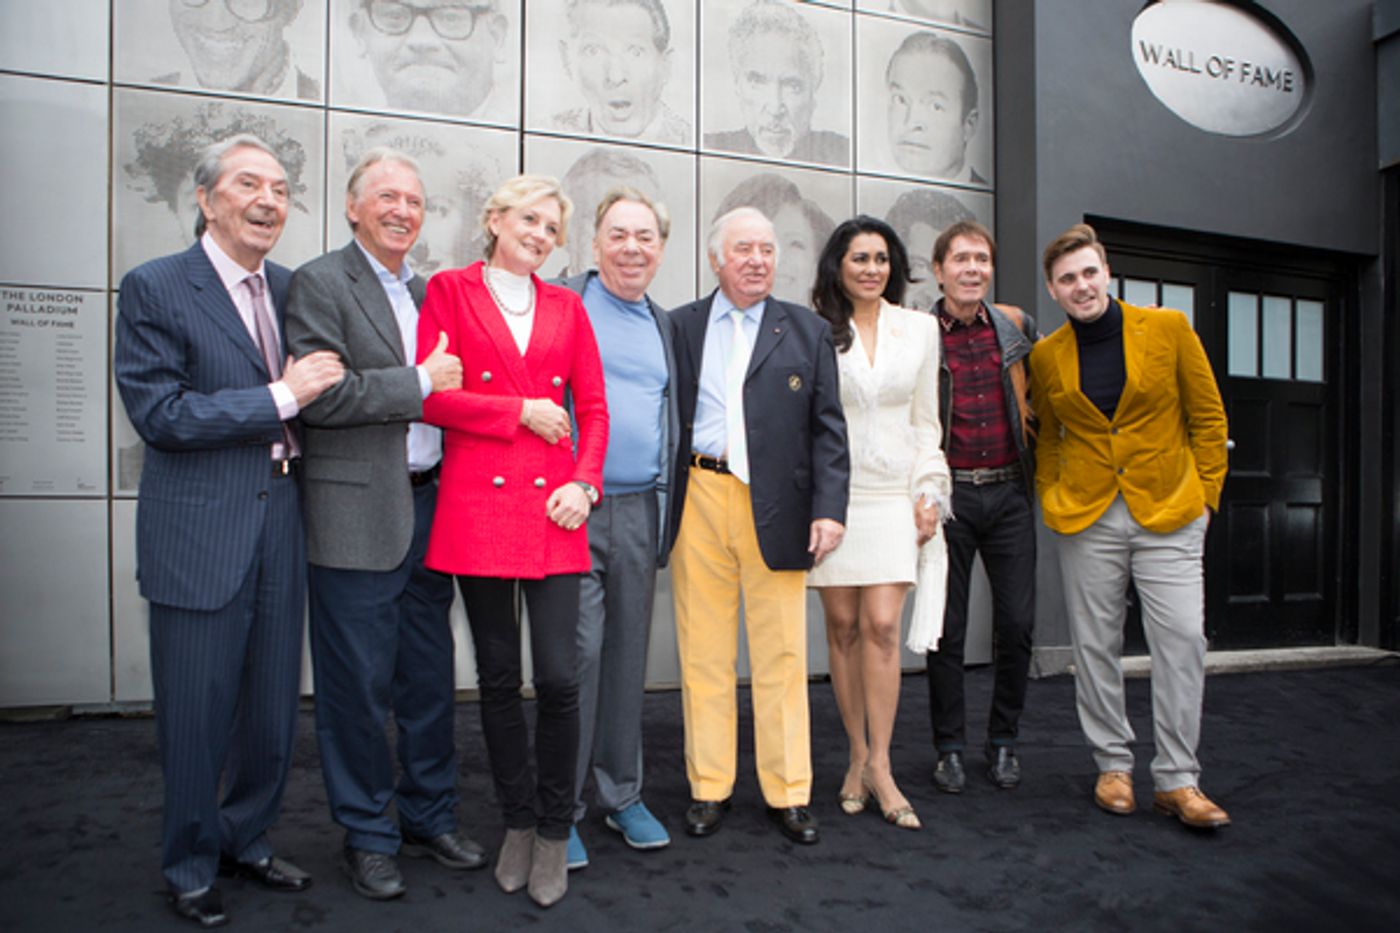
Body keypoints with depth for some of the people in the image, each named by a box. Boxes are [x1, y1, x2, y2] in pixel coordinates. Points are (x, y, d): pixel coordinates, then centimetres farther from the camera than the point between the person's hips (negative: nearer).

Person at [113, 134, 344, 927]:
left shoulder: (289, 288, 10)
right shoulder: (154, 288, -6)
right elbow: (159, 415, -15)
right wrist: (280, 398, -17)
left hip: (281, 529, 5)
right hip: (200, 537, -5)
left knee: (273, 705, 15)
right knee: (197, 713, 8)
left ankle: (248, 840, 37)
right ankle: (192, 867, 30)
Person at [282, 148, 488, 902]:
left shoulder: (425, 292, 17)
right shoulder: (319, 283, -4)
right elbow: (321, 396, -17)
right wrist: (420, 382, -13)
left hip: (429, 508, 7)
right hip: (359, 516, -6)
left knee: (430, 677, 14)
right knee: (359, 684, 4)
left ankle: (429, 817, 30)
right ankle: (367, 835, 22)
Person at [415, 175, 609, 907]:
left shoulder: (565, 307, 14)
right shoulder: (450, 290, 7)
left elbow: (592, 406, 11)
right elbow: (431, 396, -3)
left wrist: (584, 482, -3)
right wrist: (520, 411, -7)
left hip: (552, 506, 2)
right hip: (477, 504, -1)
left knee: (559, 678, -4)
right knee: (497, 678, 8)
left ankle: (554, 832, 17)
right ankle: (517, 823, 27)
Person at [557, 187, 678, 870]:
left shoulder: (664, 326, 17)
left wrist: (668, 508, 15)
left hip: (640, 512, 5)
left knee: (628, 652, 12)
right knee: (577, 651, -4)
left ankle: (622, 795, 26)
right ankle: (562, 807, 12)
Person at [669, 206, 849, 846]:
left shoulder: (808, 332, 10)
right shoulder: (679, 326, 10)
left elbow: (828, 428, 5)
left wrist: (829, 507, -6)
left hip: (776, 506, 0)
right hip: (698, 501, 1)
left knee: (781, 655, 5)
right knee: (703, 652, 7)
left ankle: (788, 792, 19)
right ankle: (709, 787, 21)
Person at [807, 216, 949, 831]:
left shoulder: (919, 328, 9)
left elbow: (926, 420, 11)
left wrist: (929, 492, 4)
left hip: (893, 496, 1)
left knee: (881, 626, -6)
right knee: (843, 626, 3)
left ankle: (878, 765, 5)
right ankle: (858, 756, 17)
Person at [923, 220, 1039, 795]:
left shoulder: (1016, 325, 7)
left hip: (1009, 493, 3)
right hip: (949, 494, -3)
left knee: (1016, 622, 4)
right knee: (946, 627, 4)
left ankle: (1004, 741, 23)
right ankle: (950, 747, 19)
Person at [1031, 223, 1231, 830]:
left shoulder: (1168, 328, 0)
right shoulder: (1045, 355, 5)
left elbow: (1208, 418, 5)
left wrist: (1205, 494, 1)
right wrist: (1050, 497, 5)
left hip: (1168, 513, -1)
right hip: (1085, 518, 2)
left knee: (1183, 638, -6)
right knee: (1094, 645, 6)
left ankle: (1177, 779, 8)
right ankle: (1113, 765, 23)